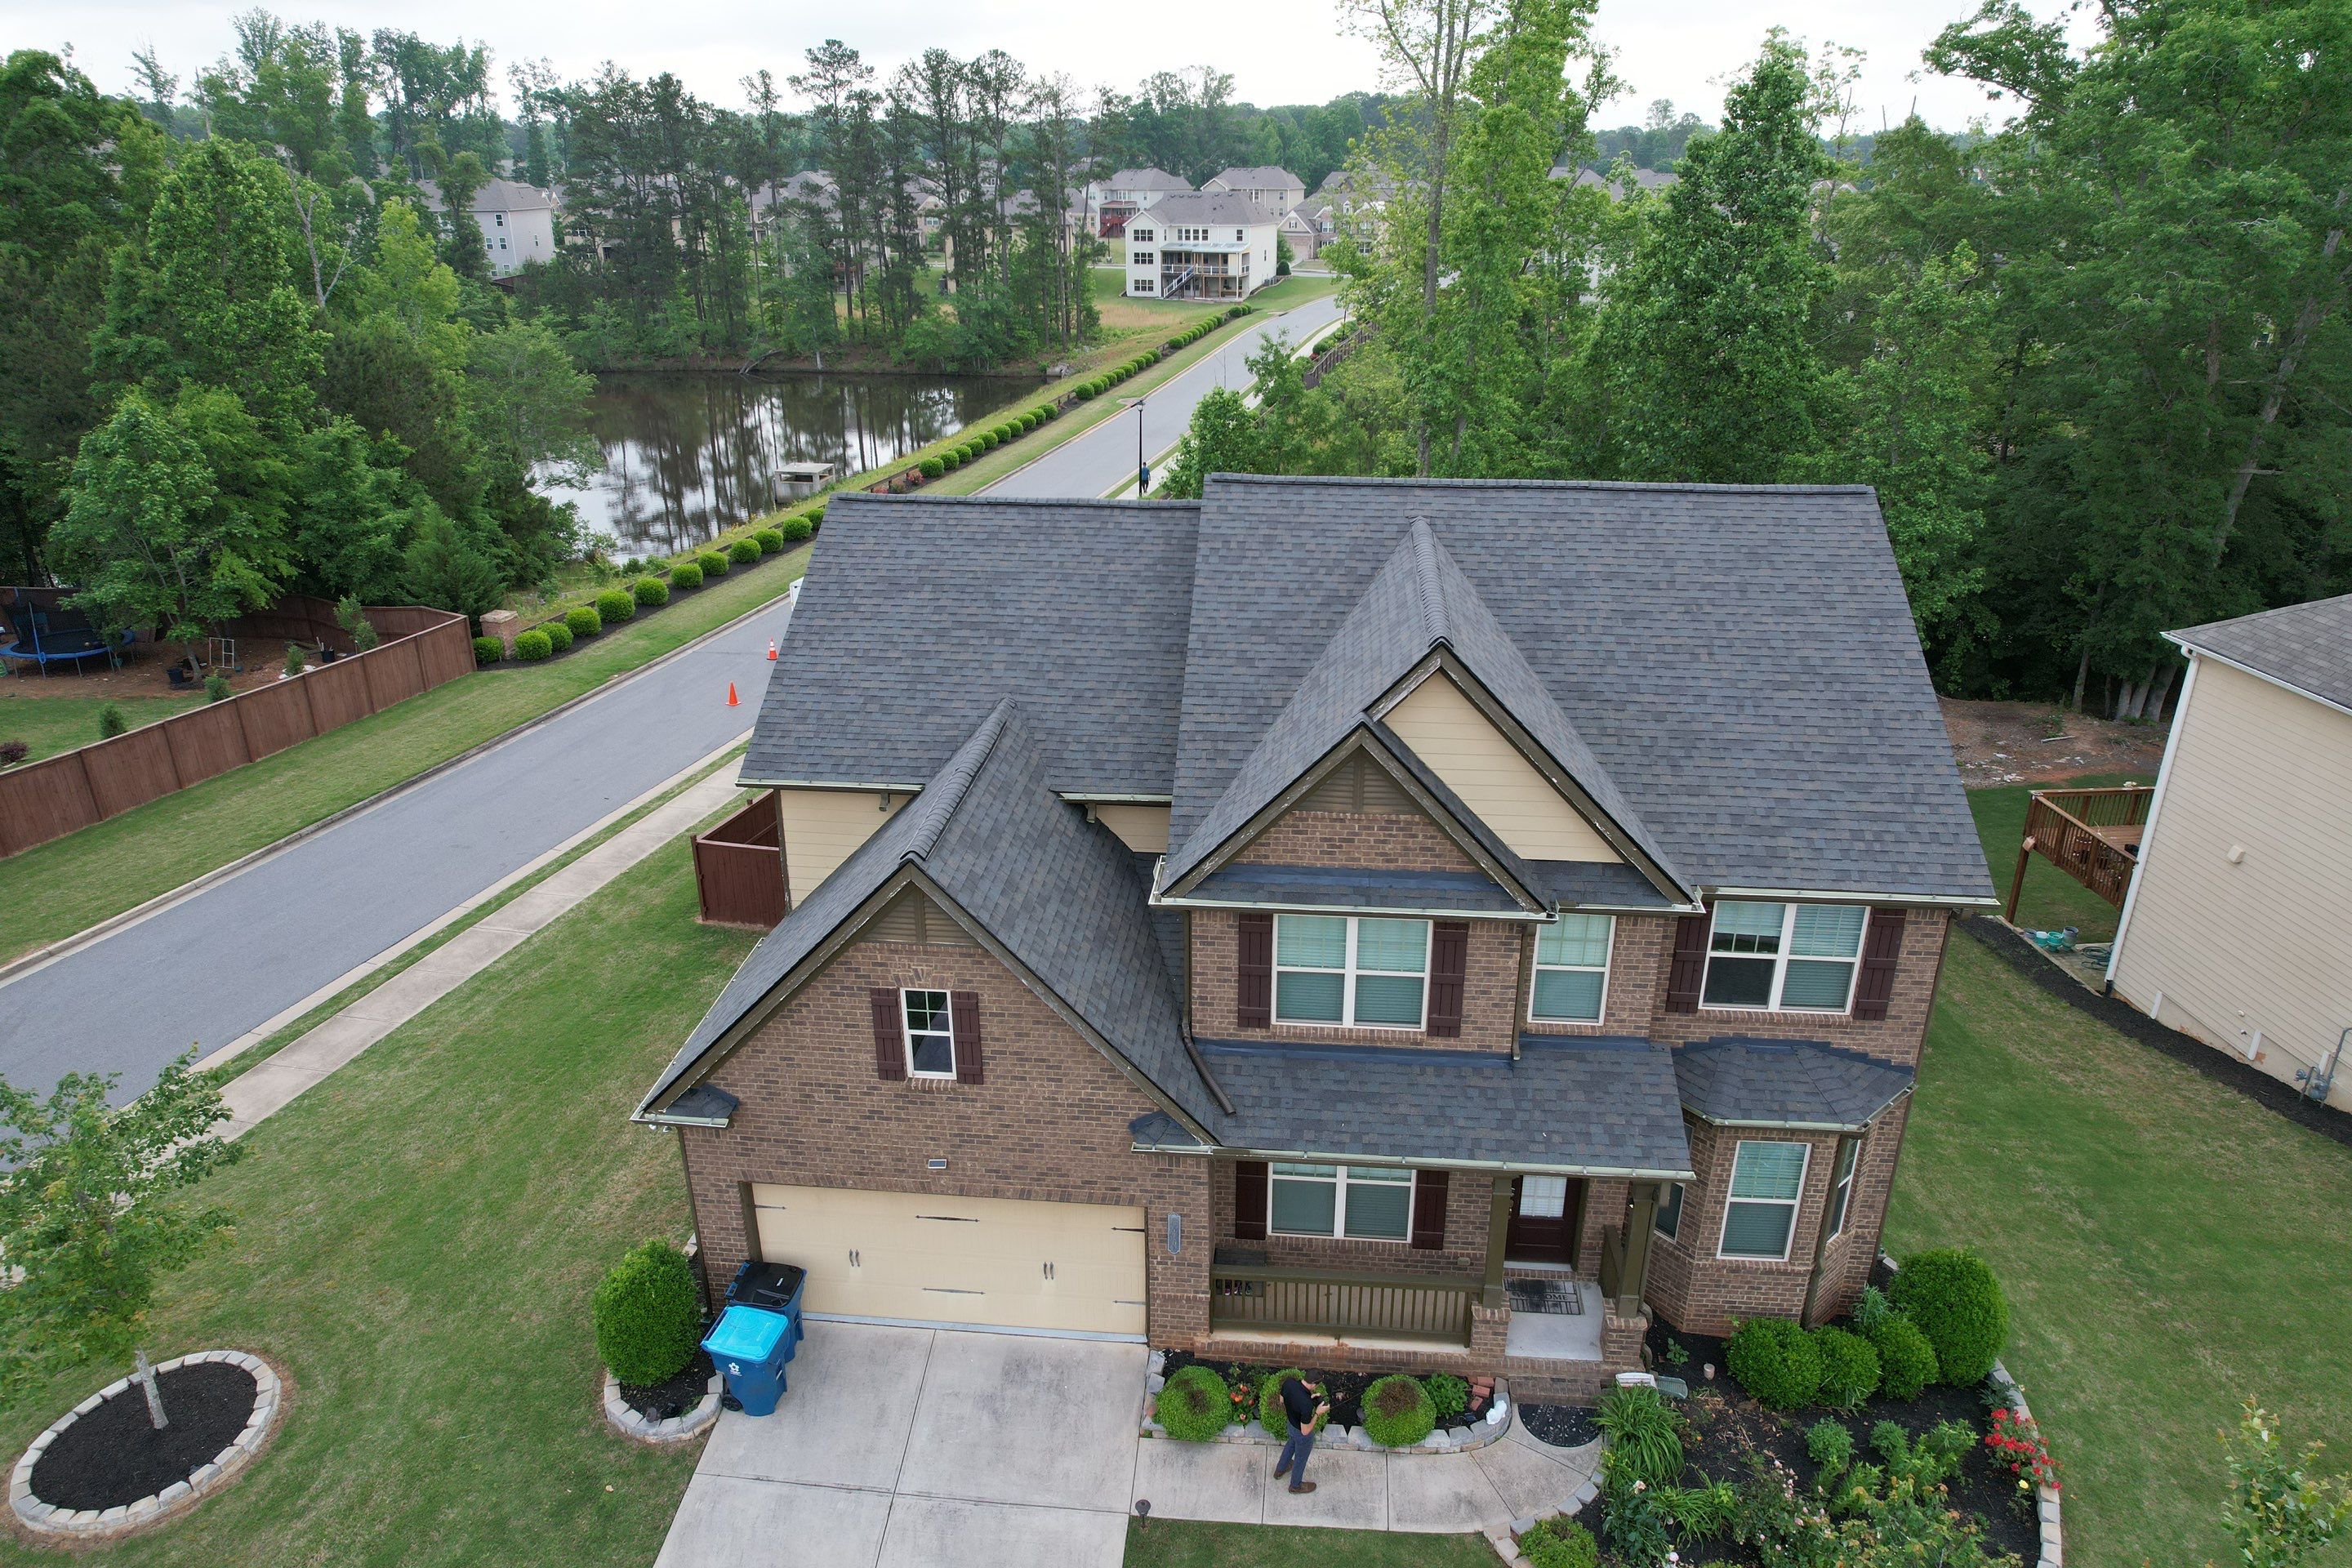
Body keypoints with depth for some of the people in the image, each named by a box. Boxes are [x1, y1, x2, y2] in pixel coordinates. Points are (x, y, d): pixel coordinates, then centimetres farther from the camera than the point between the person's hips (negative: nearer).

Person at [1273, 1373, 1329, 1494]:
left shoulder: (1288, 1382, -27)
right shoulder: (1307, 1405, -44)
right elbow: (1305, 1431, -29)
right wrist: (1318, 1413, -22)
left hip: (1290, 1423, 6)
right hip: (1301, 1434, -6)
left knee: (1291, 1444, 37)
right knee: (1301, 1458, 25)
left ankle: (1279, 1470, 61)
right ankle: (1296, 1486, 52)